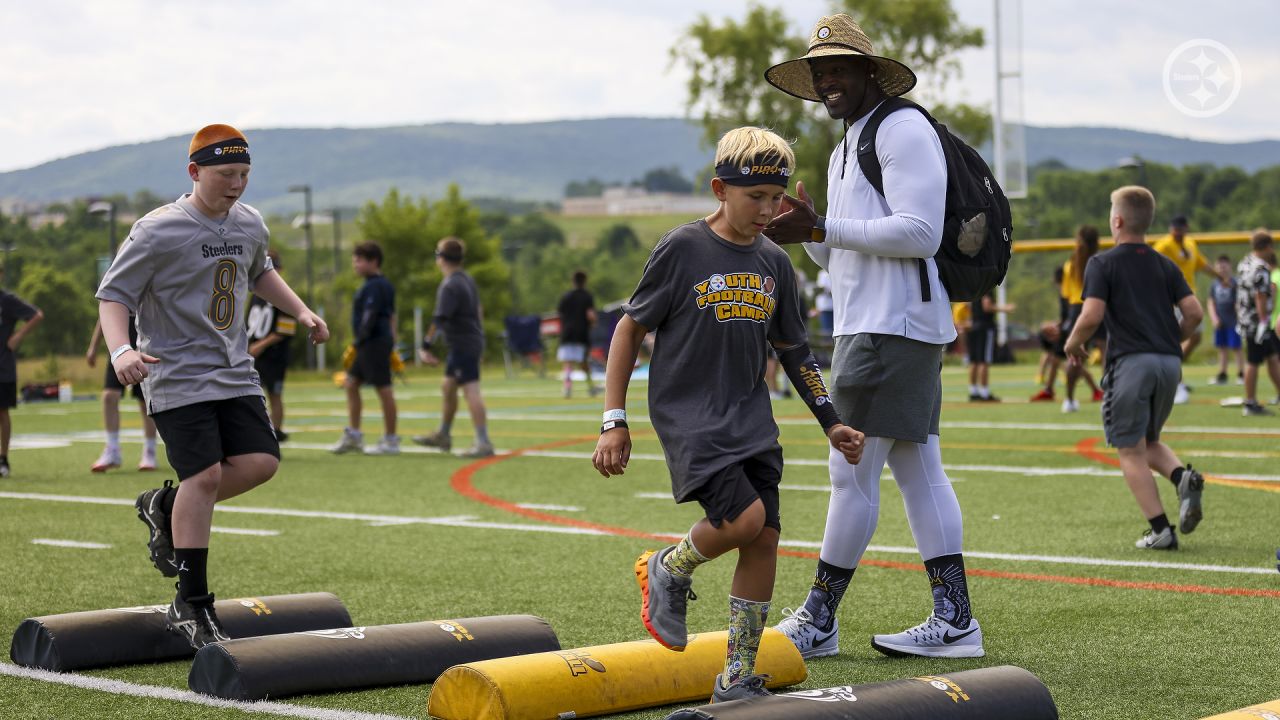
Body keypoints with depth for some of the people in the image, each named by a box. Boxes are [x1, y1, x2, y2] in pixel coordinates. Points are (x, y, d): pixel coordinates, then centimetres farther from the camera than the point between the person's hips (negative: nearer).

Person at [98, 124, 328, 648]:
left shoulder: (250, 224, 8)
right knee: (205, 473, -15)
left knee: (260, 462, -7)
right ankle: (191, 606, -5)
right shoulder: (158, 231, -13)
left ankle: (164, 508, 18)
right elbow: (112, 296, -11)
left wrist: (301, 313, 19)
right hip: (176, 376, -6)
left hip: (234, 373, 7)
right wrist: (120, 350, -29)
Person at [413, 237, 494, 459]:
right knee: (447, 387, 21)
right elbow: (479, 311, 22)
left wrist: (426, 346, -18)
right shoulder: (468, 280, 12)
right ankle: (442, 436, 32)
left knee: (471, 391, -12)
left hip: (462, 345, -10)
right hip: (474, 339, 10)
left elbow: (439, 320, -22)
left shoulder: (449, 286, -17)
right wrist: (479, 332, 29)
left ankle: (483, 443, -16)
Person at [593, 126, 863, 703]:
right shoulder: (682, 249, -7)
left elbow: (793, 350, 18)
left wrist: (831, 423, 14)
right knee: (744, 517, -24)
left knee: (764, 539, -2)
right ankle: (669, 570, 8)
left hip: (751, 419, 6)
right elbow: (629, 329, -2)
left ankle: (737, 681, 9)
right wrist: (614, 422, -6)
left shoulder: (774, 264, 8)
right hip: (687, 413, -5)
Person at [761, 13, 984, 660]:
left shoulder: (902, 128, -9)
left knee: (852, 474, -6)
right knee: (918, 474, 8)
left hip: (894, 328, -10)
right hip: (870, 329, 10)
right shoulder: (844, 152, 22)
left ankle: (817, 622, 1)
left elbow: (919, 234, -20)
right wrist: (806, 231, 4)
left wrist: (820, 228, -19)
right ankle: (954, 620, 10)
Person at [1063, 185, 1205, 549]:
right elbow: (1194, 312, 6)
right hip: (1169, 363, 6)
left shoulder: (1102, 263, -2)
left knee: (1131, 451, 2)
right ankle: (1183, 476, -9)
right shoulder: (1165, 265, 13)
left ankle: (1160, 530, -5)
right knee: (1149, 441, 21)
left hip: (1130, 362, -6)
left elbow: (1092, 316, -13)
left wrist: (1073, 345, 5)